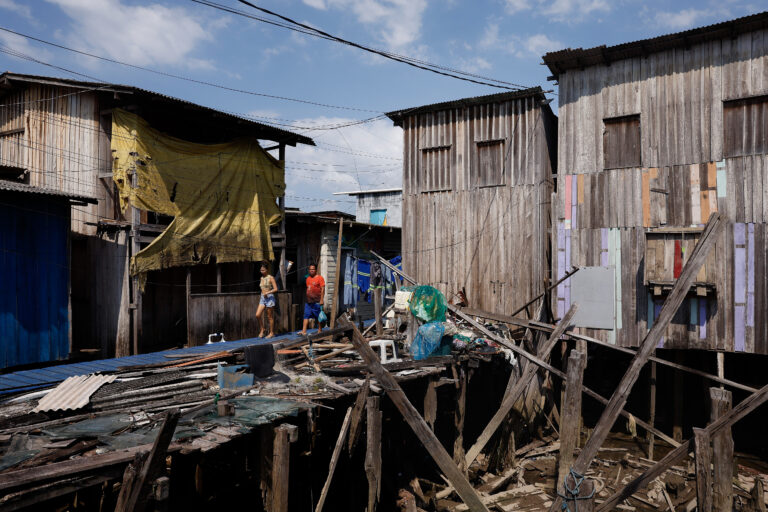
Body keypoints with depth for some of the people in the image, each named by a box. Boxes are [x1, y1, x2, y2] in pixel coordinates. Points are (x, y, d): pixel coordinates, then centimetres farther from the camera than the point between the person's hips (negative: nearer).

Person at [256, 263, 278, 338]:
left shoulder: (270, 278, -7)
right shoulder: (261, 278, 12)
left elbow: (275, 289, -13)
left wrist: (267, 293, -19)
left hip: (270, 298, -6)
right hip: (262, 298, 6)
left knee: (270, 316, 0)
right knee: (258, 315, -6)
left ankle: (271, 333, 10)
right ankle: (262, 329, 12)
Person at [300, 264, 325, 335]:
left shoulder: (319, 278, -5)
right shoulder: (308, 278, 15)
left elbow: (322, 289, -9)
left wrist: (321, 299, -15)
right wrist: (306, 298, 17)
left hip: (317, 302, -6)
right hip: (308, 301, 6)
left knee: (318, 317, 2)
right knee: (306, 316, 0)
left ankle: (319, 331, 12)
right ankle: (304, 331, -2)